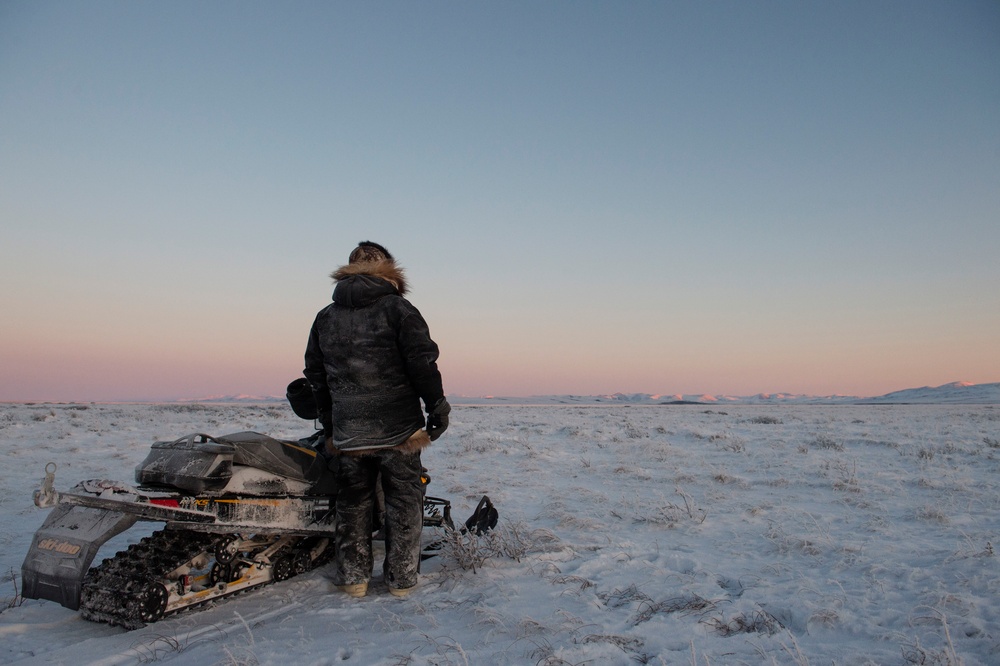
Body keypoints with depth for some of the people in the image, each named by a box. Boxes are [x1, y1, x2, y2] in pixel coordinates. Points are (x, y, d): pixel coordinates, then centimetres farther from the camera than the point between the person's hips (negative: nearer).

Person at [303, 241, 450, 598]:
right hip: (398, 430, -3)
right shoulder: (398, 308, -4)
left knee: (352, 504, 16)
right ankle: (401, 577, 14)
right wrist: (437, 407, -2)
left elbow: (315, 377, 14)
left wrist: (329, 424, 21)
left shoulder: (325, 317, 11)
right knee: (403, 503, 8)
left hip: (346, 433, 4)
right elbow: (422, 361, -11)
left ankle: (353, 576, 21)